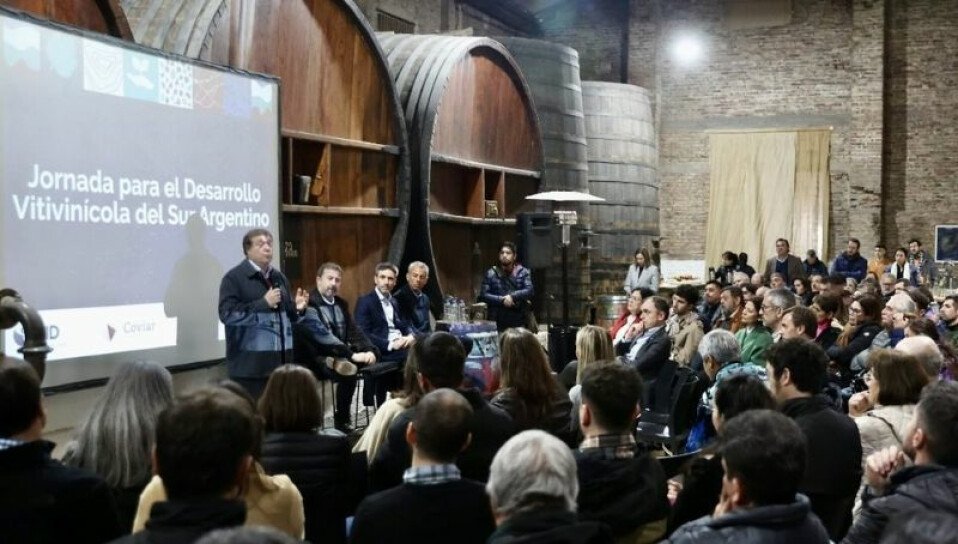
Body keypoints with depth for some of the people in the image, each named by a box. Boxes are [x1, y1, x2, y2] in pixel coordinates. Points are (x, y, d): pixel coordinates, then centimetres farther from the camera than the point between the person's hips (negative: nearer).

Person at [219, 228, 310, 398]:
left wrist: (297, 308, 1)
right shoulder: (234, 277, -4)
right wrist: (264, 303, -17)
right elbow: (227, 314, -16)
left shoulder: (279, 277, 17)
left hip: (280, 361, 6)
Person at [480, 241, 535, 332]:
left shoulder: (523, 272, 5)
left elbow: (529, 290, -7)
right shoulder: (491, 274, 5)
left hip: (520, 322, 0)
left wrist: (512, 296, -17)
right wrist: (502, 300, -14)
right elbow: (483, 295, -2)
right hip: (498, 323, 0)